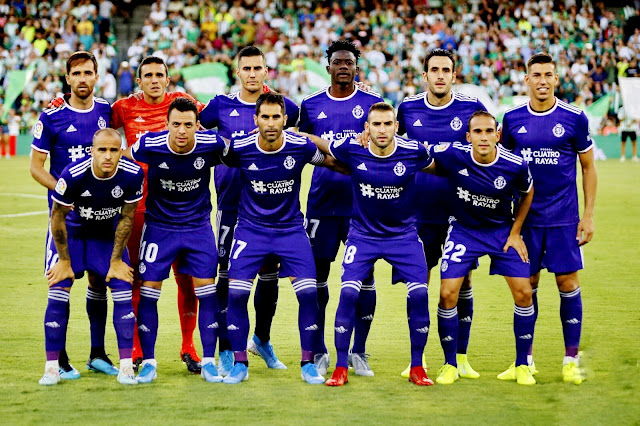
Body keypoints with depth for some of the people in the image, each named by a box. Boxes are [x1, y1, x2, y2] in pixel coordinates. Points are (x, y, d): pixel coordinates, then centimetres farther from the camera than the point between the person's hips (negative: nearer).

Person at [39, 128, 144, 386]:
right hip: (73, 233, -2)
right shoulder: (73, 175, -32)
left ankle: (126, 366, -4)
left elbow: (126, 218, -9)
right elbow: (58, 218, -16)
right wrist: (65, 260, -9)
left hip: (109, 235, 2)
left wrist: (116, 260, -6)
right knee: (58, 292, -12)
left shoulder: (132, 175, -25)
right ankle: (52, 366, -3)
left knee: (123, 292, -11)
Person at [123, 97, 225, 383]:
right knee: (148, 291, -4)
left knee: (207, 292, -4)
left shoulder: (211, 144, -18)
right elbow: (122, 159, 2)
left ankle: (208, 363, 7)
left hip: (199, 227, 0)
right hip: (159, 227, 0)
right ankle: (148, 363, 7)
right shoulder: (149, 145, -20)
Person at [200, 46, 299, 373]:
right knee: (229, 275, -3)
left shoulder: (281, 106, 3)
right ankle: (226, 350, 3)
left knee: (269, 275, 9)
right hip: (231, 204, -2)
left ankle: (262, 339, 29)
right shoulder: (221, 106, 2)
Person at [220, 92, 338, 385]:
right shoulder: (239, 149, -14)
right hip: (250, 229, 0)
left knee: (308, 292, -11)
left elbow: (335, 162, 6)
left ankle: (308, 363, 4)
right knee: (236, 292, -11)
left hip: (290, 229, 0)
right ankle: (239, 364, 5)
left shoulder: (301, 147, -13)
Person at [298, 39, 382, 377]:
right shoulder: (311, 105, 9)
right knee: (316, 274, 2)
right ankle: (319, 351, 13)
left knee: (364, 275, 0)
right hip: (322, 200, 1)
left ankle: (358, 351, 10)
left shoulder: (372, 103, 4)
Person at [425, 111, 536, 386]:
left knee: (523, 293, -7)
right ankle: (450, 365, 8)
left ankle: (522, 365, 10)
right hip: (463, 229, 0)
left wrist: (515, 233, 1)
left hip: (502, 231, 0)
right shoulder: (452, 155, -23)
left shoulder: (515, 166, -21)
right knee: (448, 294, -10)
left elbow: (527, 194, 1)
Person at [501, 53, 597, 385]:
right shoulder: (512, 119, 3)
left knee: (568, 283, -2)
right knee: (527, 286, 5)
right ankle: (525, 360, 14)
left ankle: (571, 360, 7)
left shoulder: (574, 118, -3)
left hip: (564, 218, -2)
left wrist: (588, 216, -2)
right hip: (525, 217, 2)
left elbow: (588, 167, 3)